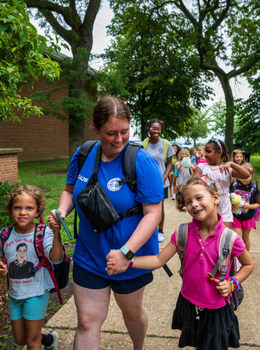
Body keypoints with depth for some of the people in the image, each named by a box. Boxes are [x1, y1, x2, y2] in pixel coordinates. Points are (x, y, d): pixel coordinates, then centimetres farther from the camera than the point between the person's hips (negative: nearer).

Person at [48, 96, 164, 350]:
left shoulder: (143, 162, -20)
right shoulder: (83, 155, -5)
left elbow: (153, 213, -22)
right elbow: (70, 190, 11)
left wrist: (126, 251, -31)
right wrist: (61, 211, -11)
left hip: (131, 258, -3)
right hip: (88, 257, 3)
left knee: (132, 312, 22)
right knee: (87, 320, 8)